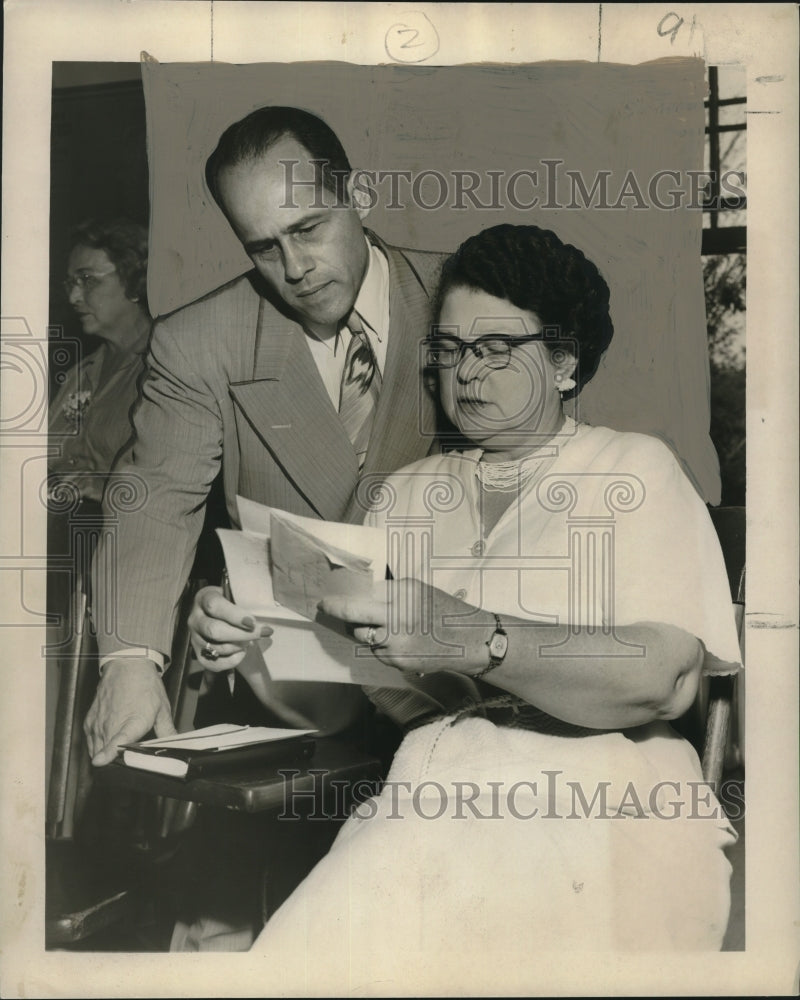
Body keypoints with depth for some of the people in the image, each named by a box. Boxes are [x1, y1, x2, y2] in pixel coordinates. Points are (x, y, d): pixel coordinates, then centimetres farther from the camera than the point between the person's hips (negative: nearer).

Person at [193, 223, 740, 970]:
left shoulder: (636, 471, 7)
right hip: (435, 789, 3)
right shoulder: (402, 497, 19)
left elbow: (663, 676, -11)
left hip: (602, 797, -2)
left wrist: (476, 640, -24)